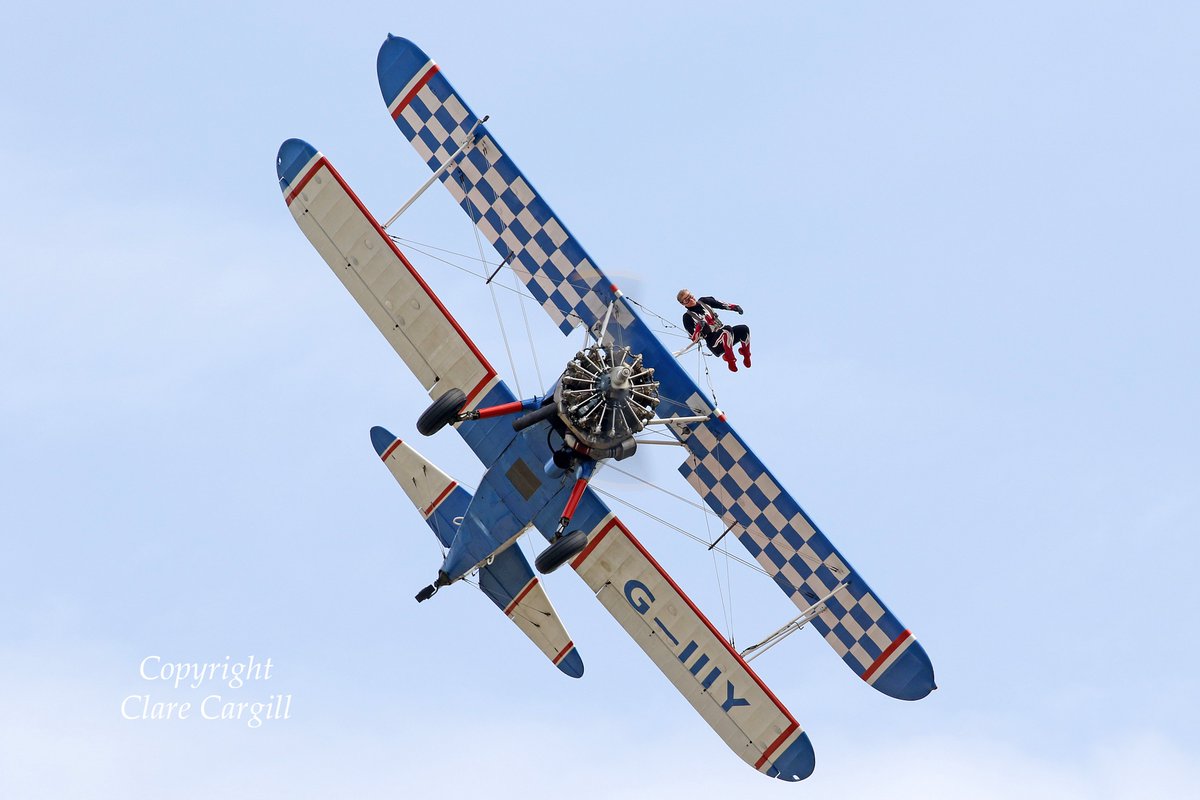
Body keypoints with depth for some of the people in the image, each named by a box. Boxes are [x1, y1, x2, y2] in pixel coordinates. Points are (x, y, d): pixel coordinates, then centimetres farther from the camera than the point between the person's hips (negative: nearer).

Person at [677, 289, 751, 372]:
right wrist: (699, 327, -29)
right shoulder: (688, 317, -5)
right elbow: (694, 339, -10)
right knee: (727, 329, -36)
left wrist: (735, 307, 2)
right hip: (714, 344, -6)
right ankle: (730, 360, -24)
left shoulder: (703, 301, 10)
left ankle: (746, 355, 5)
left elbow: (721, 304, 19)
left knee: (744, 329, -19)